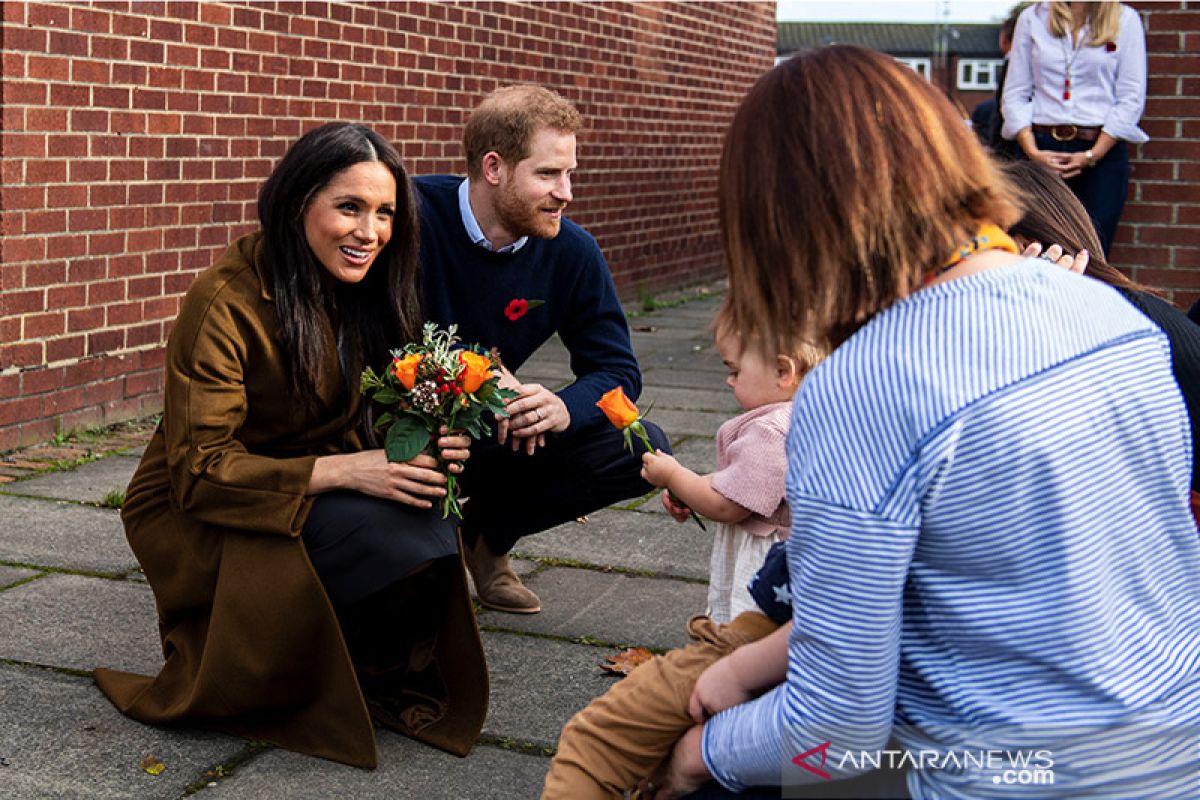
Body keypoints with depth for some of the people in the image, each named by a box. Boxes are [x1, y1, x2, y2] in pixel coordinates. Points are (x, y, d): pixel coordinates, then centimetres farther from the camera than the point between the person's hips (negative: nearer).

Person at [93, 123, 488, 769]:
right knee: (387, 539, -31)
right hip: (197, 519, -6)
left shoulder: (364, 291, -1)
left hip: (316, 495, 6)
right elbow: (199, 471, -23)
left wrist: (424, 446, -20)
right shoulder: (226, 300, -21)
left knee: (430, 538, -26)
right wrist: (343, 471, -33)